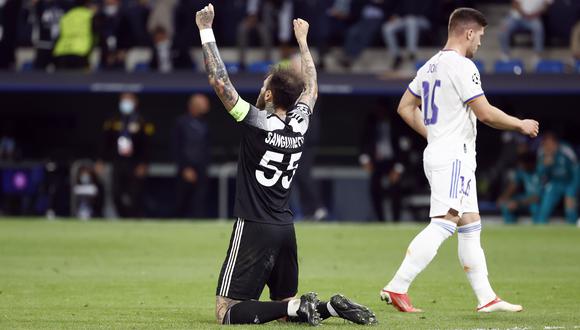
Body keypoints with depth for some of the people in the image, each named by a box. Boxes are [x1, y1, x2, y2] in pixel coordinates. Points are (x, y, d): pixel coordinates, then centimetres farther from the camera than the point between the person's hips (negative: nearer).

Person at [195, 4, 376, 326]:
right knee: (284, 303, 20)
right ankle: (329, 307, -7)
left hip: (254, 227, -7)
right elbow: (311, 87, 24)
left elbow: (218, 79, -12)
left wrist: (206, 30, -5)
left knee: (226, 311, -7)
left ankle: (298, 308, -21)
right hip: (285, 229, 7)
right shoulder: (300, 123, 4)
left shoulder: (257, 122, -13)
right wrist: (302, 41, 36)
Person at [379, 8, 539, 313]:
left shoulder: (430, 66, 14)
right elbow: (485, 113, -17)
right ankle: (396, 288, -21)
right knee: (442, 224, -15)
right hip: (454, 157, -10)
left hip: (436, 153, 10)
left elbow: (405, 108, 19)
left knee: (471, 226, 11)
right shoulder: (462, 66, -13)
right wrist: (521, 125, -3)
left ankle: (486, 298, 13)